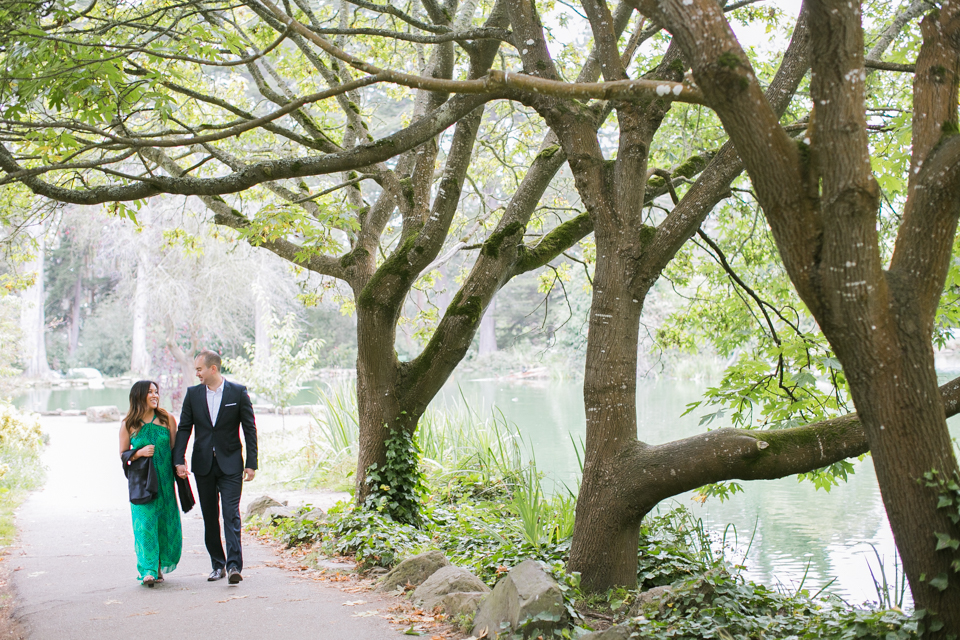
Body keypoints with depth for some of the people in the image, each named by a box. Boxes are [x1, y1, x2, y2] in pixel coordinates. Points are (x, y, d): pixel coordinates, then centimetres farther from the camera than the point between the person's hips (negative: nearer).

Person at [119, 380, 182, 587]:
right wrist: (139, 453, -13)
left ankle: (159, 566, 23)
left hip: (165, 480, 2)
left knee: (167, 524, 4)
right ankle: (148, 570, -9)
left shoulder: (167, 419, 3)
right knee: (145, 523, -10)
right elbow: (123, 454, 6)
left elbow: (175, 448, 8)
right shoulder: (128, 425, 0)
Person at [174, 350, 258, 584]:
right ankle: (218, 564, 18)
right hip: (203, 464, 4)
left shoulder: (238, 392, -2)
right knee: (210, 518, 8)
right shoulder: (193, 394, 6)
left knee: (231, 514, -12)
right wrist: (179, 460, -6)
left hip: (230, 464, -3)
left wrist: (251, 463, -5)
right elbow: (184, 429, 6)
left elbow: (250, 429, -1)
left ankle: (234, 565, -15)